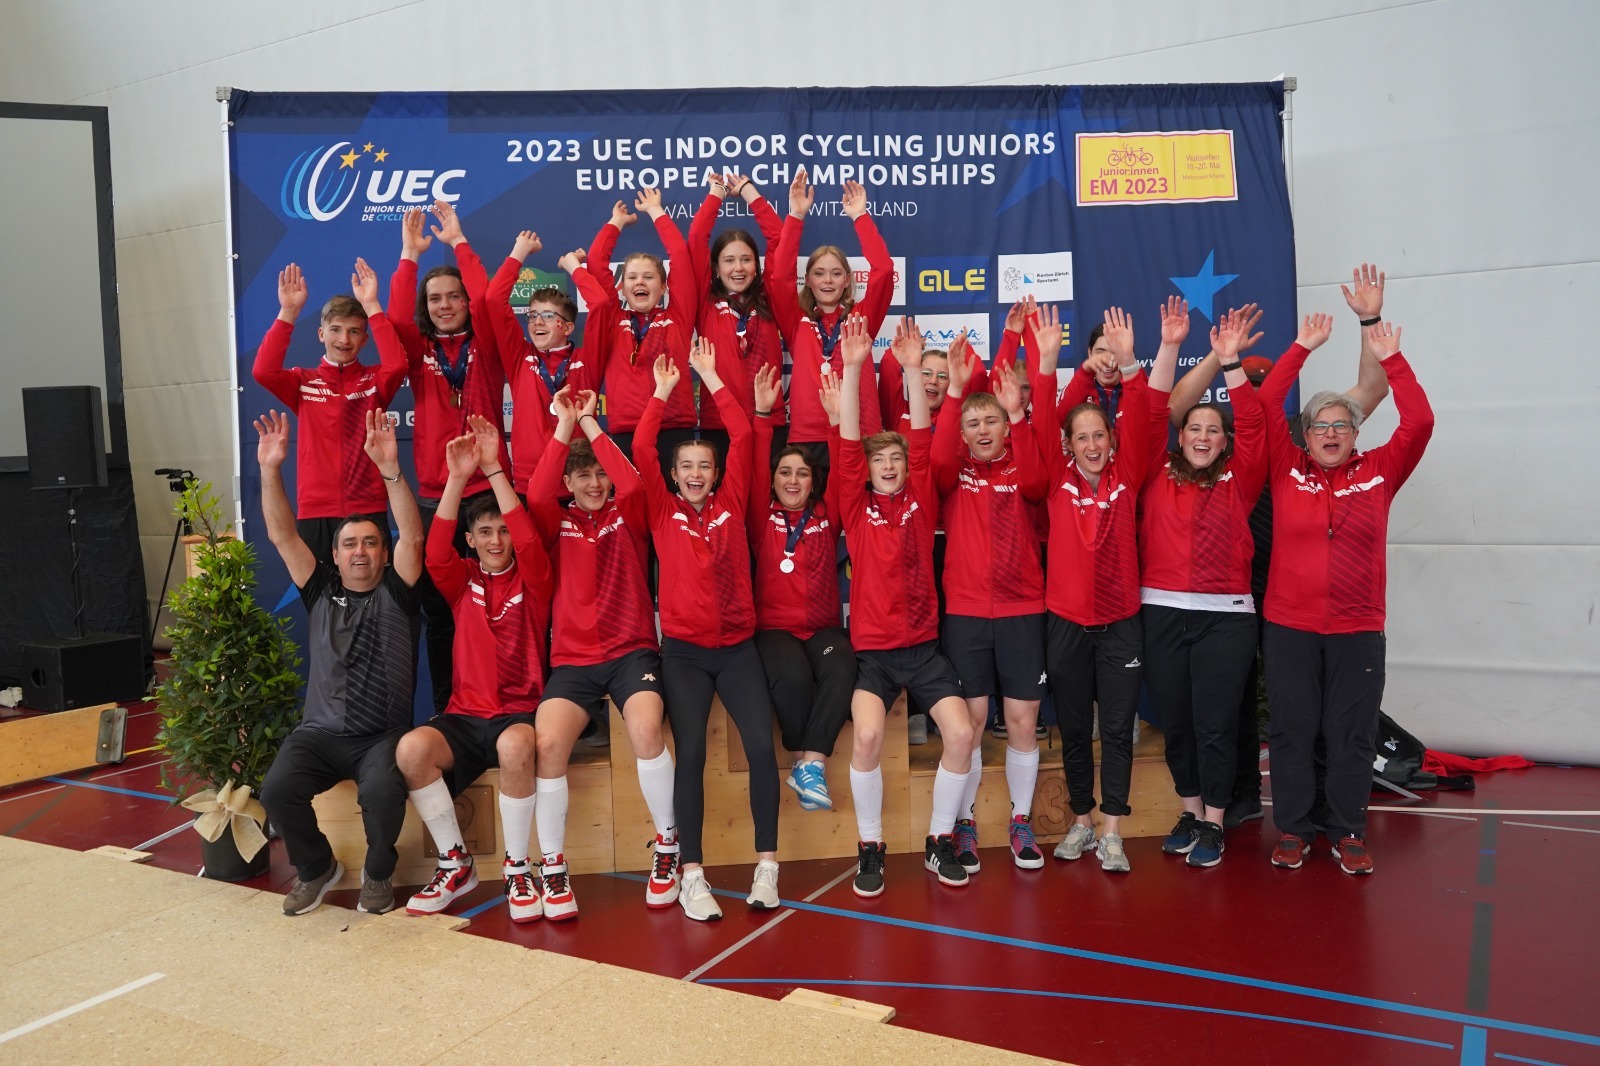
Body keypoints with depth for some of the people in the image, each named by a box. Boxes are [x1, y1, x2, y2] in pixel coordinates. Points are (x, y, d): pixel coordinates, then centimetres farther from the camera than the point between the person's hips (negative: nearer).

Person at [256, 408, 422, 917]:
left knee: (383, 791, -33)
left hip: (383, 735, -3)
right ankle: (315, 866, 5)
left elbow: (412, 536, -13)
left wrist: (390, 470, -26)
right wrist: (271, 470, -11)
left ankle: (379, 870, -2)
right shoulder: (321, 592, 11)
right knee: (277, 789, -24)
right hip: (321, 732, 3)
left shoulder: (396, 593, 3)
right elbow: (282, 536, 2)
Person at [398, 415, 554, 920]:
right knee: (411, 749, -30)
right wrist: (458, 477, -20)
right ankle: (455, 864, -10)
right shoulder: (463, 582, 11)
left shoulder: (531, 580, 5)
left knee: (516, 745, -39)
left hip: (519, 712, -3)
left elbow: (529, 539, -15)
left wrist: (495, 471, -20)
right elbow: (435, 552, -9)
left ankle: (518, 869, -19)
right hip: (464, 715, 3)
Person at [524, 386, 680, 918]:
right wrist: (564, 426, -12)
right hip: (573, 658, 1)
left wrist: (590, 423, -6)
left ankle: (668, 846, -7)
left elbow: (633, 481, -12)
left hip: (633, 650, -1)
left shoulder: (627, 514, 10)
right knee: (547, 742, -25)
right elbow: (536, 495, -10)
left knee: (646, 730, -29)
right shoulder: (559, 523, 11)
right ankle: (553, 868, -9)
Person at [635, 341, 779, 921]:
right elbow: (640, 449, -4)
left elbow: (742, 436, 3)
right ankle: (691, 876, -7)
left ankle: (766, 865, -1)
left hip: (737, 646, 1)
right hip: (683, 650, -1)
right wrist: (662, 392, 3)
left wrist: (711, 377, 7)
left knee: (761, 745, -13)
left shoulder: (731, 502, 8)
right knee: (691, 751, -14)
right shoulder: (663, 509, 6)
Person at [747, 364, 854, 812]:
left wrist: (840, 418, -14)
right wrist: (762, 413, -16)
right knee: (792, 675, -33)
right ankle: (804, 760, -12)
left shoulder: (827, 514, 10)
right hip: (774, 627, -1)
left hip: (824, 627, 2)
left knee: (842, 669, -32)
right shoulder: (763, 517, 7)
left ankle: (810, 762, -24)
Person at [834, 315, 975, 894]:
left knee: (962, 734, -13)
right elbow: (847, 443, -7)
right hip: (872, 647, -2)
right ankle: (869, 847, -2)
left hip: (923, 644, 2)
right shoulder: (857, 507, 2)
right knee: (867, 735, -24)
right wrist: (852, 367, -15)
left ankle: (940, 840, 11)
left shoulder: (921, 502, 6)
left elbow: (923, 441, -3)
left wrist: (913, 370, -11)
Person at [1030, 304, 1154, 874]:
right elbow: (1044, 425, -12)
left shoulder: (1126, 477, 1)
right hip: (1066, 622, 1)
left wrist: (1128, 366, -26)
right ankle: (1081, 821, 25)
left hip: (1120, 622, 0)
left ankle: (1111, 833, 10)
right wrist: (1048, 362, -24)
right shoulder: (1059, 479, 0)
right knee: (1073, 729, 11)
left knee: (1117, 728, 2)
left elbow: (1139, 423, -12)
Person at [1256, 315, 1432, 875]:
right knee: (1291, 729, 7)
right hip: (1289, 626, 0)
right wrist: (1301, 350, -3)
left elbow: (1419, 422, -3)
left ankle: (1348, 833, 20)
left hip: (1358, 629, 1)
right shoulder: (1287, 469, 2)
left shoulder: (1379, 472, 5)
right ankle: (1292, 830, 19)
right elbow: (1266, 407, -3)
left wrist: (1390, 359, -5)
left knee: (1353, 733, 7)